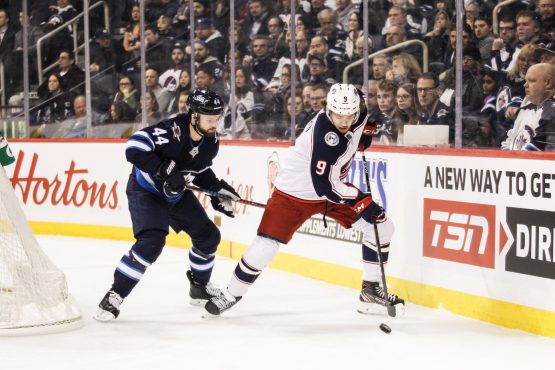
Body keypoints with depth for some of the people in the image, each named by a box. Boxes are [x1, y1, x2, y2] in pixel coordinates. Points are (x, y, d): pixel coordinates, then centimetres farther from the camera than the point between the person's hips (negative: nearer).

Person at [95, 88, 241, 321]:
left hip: (177, 194, 8)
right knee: (151, 241, -27)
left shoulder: (211, 142, -6)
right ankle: (115, 295, -19)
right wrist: (165, 172, -38)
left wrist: (218, 189, 1)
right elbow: (134, 147, -38)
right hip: (146, 191, -8)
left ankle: (200, 287, 35)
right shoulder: (172, 130, -31)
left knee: (208, 236, 10)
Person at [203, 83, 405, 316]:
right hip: (296, 191, -7)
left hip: (332, 185, 7)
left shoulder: (358, 108, -14)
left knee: (382, 226, 0)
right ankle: (232, 294, 11)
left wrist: (366, 132, 2)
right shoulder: (324, 135, -36)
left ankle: (371, 289, 14)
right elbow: (324, 185, -37)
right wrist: (364, 202, -35)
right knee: (266, 244, -11)